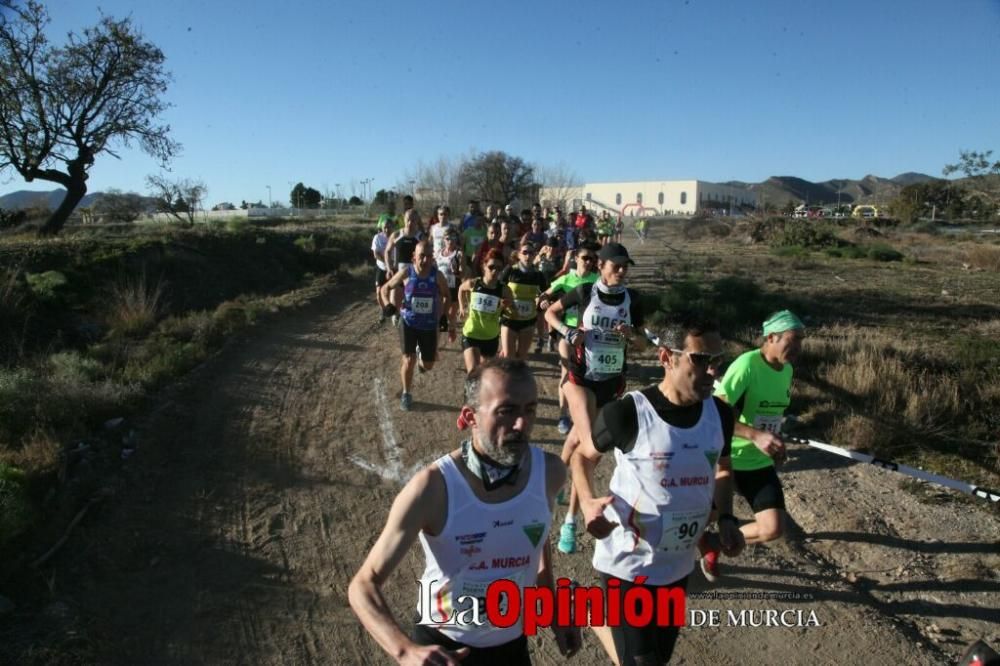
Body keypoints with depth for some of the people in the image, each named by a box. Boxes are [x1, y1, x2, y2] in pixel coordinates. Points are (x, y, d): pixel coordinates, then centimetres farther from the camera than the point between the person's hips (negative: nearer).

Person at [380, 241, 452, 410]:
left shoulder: (437, 275, -11)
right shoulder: (406, 273, -12)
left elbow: (446, 295, 7)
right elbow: (385, 288, 2)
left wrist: (444, 316, 0)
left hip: (429, 325, 2)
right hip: (409, 323, -1)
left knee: (428, 365, 10)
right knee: (409, 360, -6)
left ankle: (421, 357, 50)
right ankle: (406, 394, 18)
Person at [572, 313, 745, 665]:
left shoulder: (720, 414, -7)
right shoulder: (627, 413, -22)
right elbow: (582, 455, -5)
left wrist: (726, 518, -4)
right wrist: (587, 502, -22)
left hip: (679, 564, 6)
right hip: (628, 564, -5)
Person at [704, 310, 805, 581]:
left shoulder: (787, 370, 2)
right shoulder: (747, 364, -23)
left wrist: (777, 440, 7)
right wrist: (755, 435, -37)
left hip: (759, 463, 6)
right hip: (724, 459, -6)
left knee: (773, 528, -2)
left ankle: (716, 546, 24)